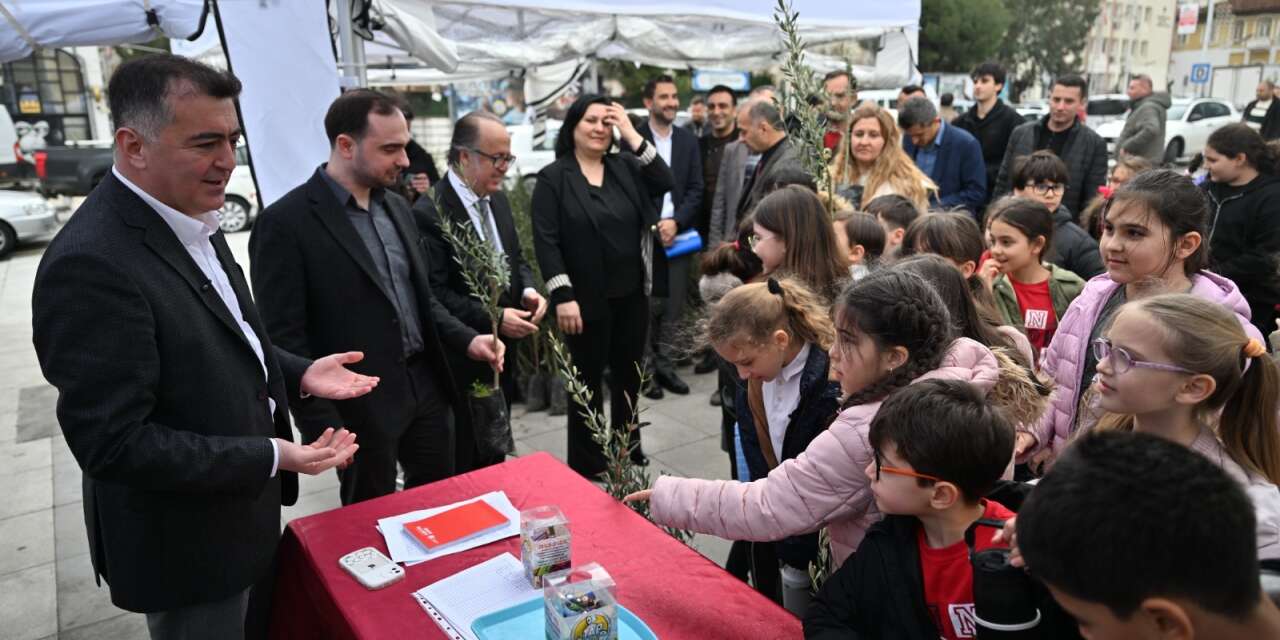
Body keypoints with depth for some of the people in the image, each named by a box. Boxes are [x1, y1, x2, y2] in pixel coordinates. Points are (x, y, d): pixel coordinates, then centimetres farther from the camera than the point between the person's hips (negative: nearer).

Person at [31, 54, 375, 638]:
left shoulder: (189, 221, 1)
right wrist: (271, 456, -27)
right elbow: (113, 443, -28)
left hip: (245, 509, 9)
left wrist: (296, 372, -1)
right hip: (187, 546, -8)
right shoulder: (92, 265, -29)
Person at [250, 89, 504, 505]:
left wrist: (466, 340, 1)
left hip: (426, 386, 7)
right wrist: (325, 429, -18)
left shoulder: (397, 207, 9)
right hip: (360, 407, -6)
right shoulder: (286, 222, -14)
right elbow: (283, 338, -15)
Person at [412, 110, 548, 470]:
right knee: (459, 467, 8)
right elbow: (432, 293, -22)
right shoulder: (429, 213, -19)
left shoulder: (497, 200, 8)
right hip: (460, 362, -8)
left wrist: (529, 289, -5)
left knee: (494, 459, 22)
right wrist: (492, 319, -24)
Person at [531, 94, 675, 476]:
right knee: (588, 380, 8)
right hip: (586, 300, -4)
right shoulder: (553, 178, -6)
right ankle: (586, 464, 22)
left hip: (631, 295, 5)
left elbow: (666, 184, -8)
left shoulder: (625, 168, 7)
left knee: (629, 373, 17)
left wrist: (632, 135, -10)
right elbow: (546, 241, -12)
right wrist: (562, 296, -19)